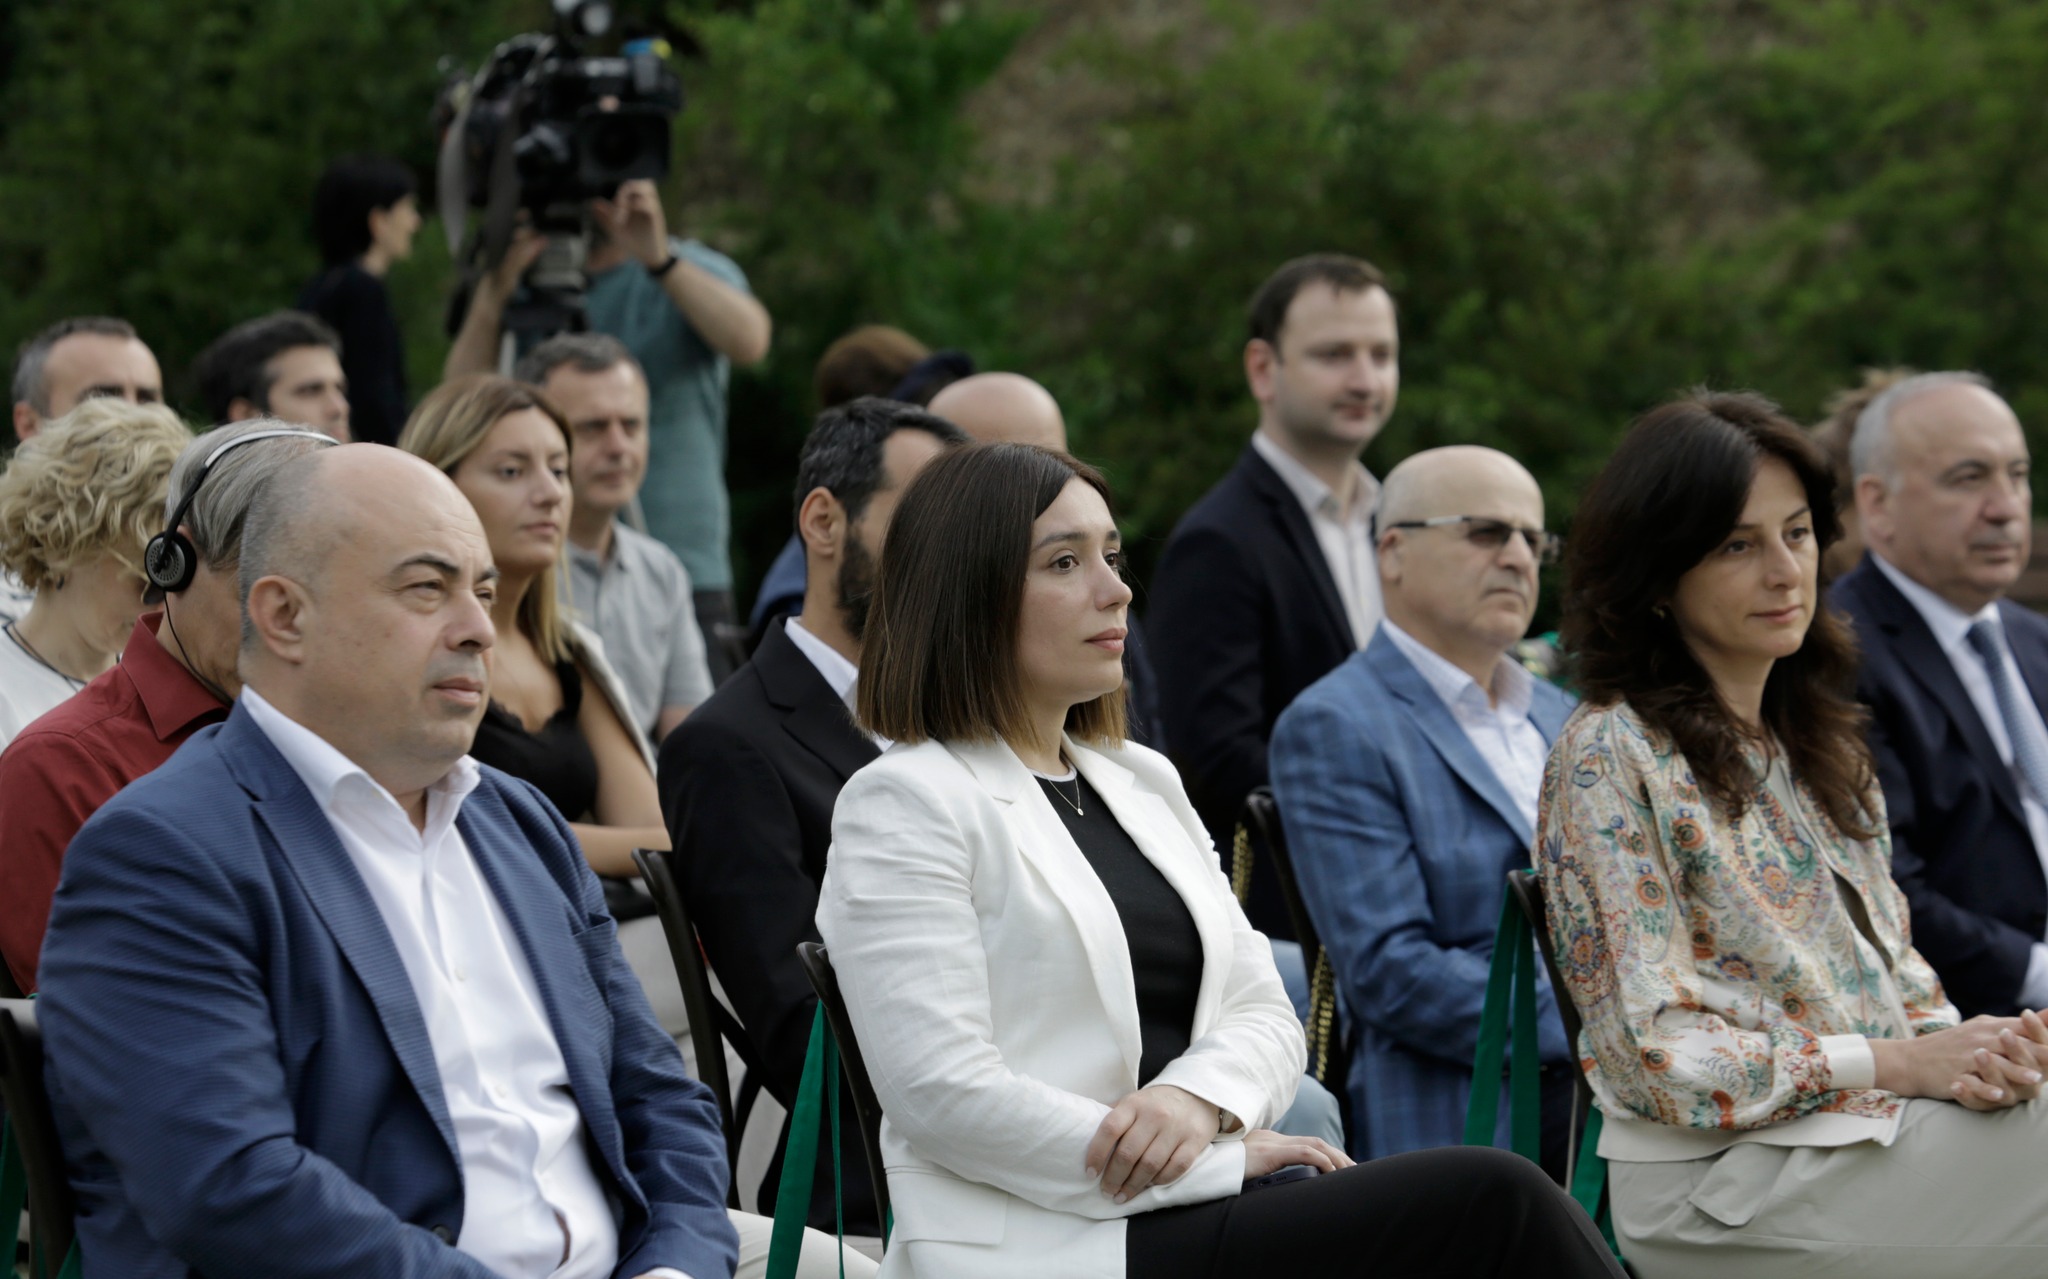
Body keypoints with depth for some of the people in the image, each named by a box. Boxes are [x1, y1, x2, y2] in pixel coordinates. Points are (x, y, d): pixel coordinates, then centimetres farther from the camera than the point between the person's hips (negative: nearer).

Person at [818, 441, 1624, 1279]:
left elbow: (1263, 1013, 18)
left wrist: (1201, 1098, -8)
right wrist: (1227, 1160, -12)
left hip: (1198, 1206, 7)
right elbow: (944, 1095, -13)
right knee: (1490, 1203, -22)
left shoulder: (1144, 783, 21)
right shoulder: (903, 807, -3)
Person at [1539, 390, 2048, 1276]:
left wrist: (1955, 1045, -3)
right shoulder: (1608, 757, -8)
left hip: (1874, 1128, 7)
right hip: (1717, 1181, -7)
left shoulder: (1817, 740, 17)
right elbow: (1654, 1053, -12)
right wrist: (1897, 1063, -16)